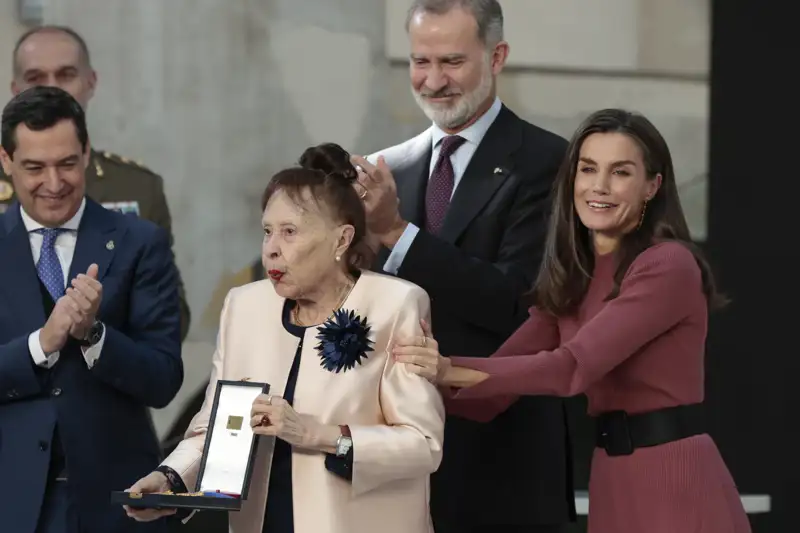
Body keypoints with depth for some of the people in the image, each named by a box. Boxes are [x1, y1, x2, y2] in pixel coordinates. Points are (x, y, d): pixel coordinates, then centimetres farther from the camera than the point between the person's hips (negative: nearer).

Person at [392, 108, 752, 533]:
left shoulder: (669, 265, -13)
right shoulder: (569, 278, 11)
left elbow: (576, 365, -22)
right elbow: (502, 379, 5)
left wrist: (453, 370, -28)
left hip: (674, 479, -7)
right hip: (614, 481, 7)